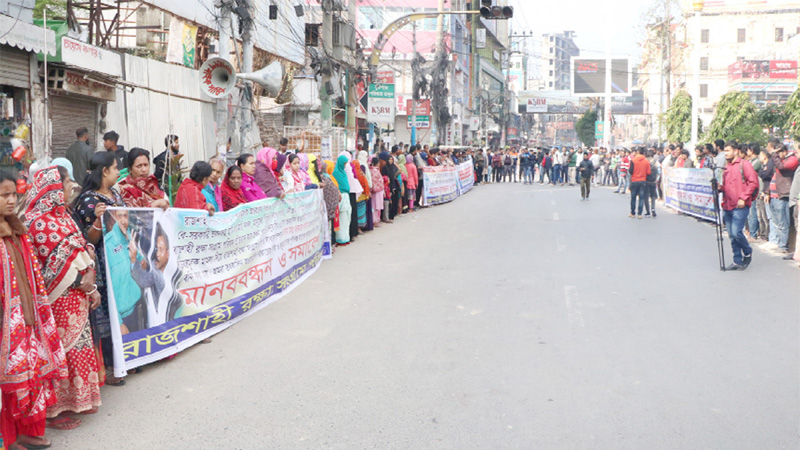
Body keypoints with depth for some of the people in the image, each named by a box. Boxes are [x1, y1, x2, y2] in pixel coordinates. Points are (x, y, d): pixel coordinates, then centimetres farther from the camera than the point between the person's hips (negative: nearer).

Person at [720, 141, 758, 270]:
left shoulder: (744, 164, -4)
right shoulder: (726, 166, 17)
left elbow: (753, 182, -9)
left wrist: (743, 198, -15)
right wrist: (720, 188, 3)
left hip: (740, 206, -7)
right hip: (727, 206, 7)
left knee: (736, 232, -13)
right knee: (732, 235, 7)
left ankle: (748, 253, 12)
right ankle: (737, 261, 14)